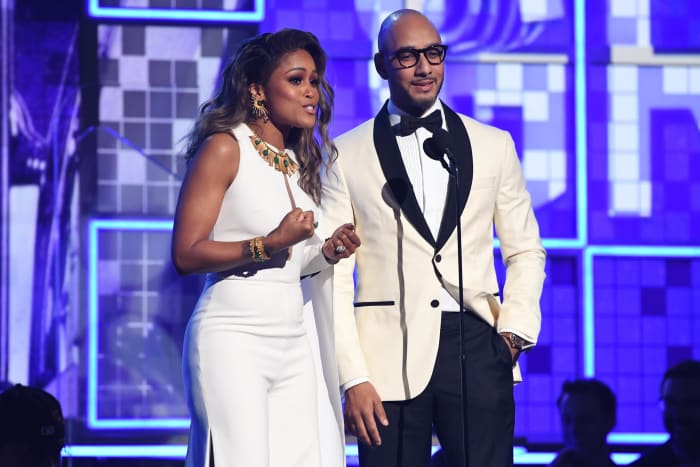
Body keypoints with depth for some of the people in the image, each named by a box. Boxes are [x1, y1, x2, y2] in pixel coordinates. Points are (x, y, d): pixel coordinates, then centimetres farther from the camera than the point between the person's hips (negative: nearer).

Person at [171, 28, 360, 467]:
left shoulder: (299, 163, 16)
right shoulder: (224, 148, -6)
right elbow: (187, 254, -13)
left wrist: (327, 252, 4)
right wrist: (270, 244, -19)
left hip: (292, 338, 7)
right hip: (235, 336, -7)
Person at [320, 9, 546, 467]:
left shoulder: (494, 146, 12)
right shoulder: (346, 155, 5)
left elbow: (525, 250, 17)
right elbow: (335, 276, 2)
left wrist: (516, 328, -1)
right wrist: (353, 378, -6)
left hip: (475, 346, 1)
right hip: (389, 358, -1)